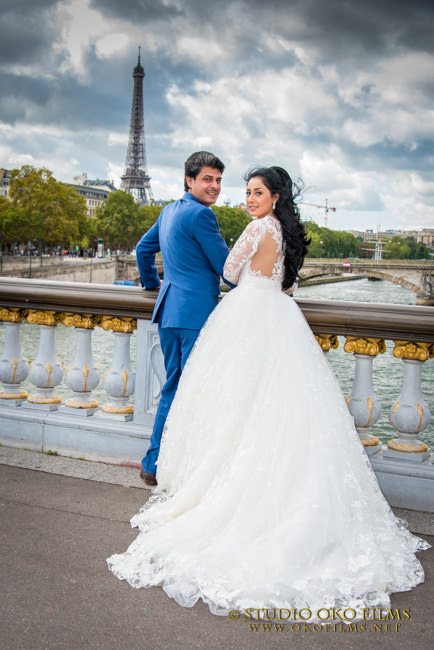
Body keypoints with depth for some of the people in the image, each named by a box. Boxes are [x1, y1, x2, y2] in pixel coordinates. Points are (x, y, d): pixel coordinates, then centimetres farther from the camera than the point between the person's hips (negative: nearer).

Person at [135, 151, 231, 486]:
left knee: (174, 387, 16)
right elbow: (225, 265, -8)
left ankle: (154, 463, 22)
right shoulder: (200, 214, -11)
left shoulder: (169, 211, 17)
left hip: (170, 310, 9)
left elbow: (143, 248, 27)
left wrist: (153, 282, 39)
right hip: (196, 313, -9)